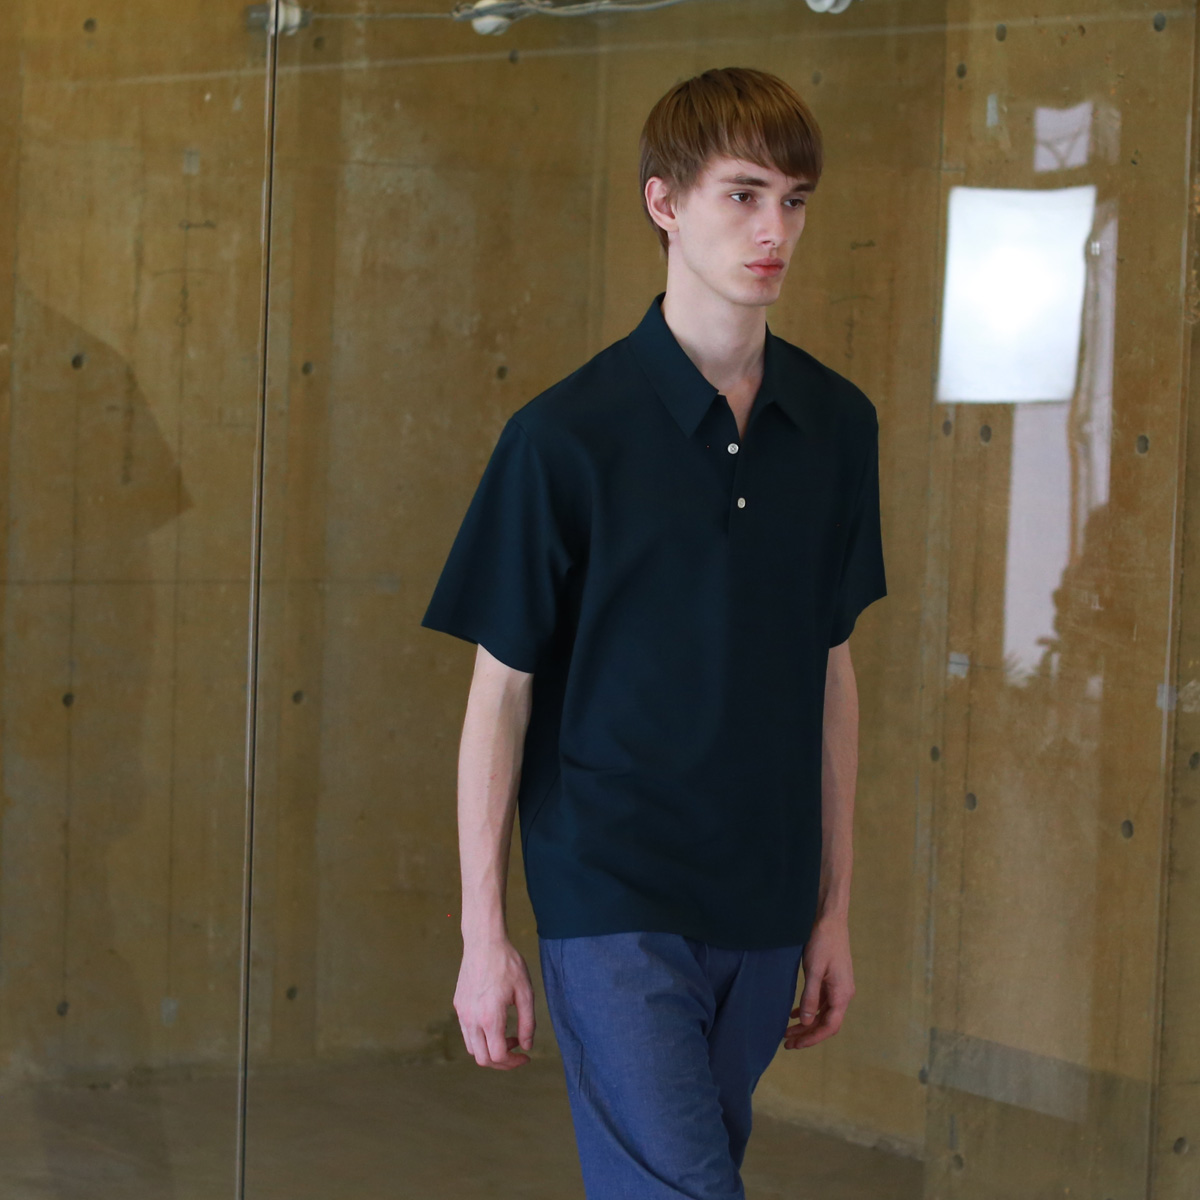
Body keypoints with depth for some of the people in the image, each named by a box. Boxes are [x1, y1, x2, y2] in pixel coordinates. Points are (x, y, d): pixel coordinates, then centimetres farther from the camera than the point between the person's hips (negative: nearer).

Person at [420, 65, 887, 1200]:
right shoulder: (566, 435, -10)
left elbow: (831, 672, 11)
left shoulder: (837, 425, 4)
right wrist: (484, 934, -6)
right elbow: (501, 690, -6)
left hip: (763, 901, 5)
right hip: (612, 899, -5)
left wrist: (834, 905, 12)